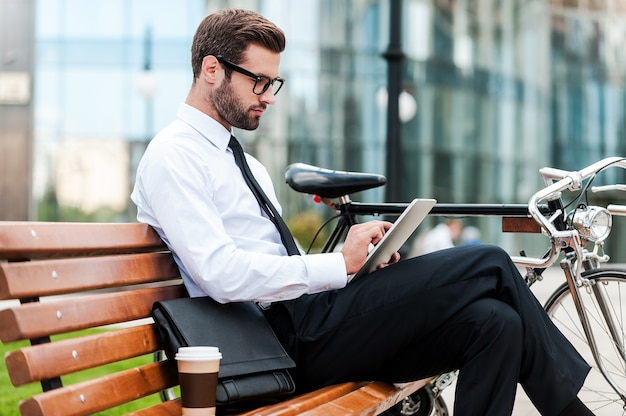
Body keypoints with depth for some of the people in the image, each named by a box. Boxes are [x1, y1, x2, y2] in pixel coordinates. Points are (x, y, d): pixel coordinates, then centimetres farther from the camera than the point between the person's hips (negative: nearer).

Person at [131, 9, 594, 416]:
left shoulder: (249, 166, 24)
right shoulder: (173, 157, -5)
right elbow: (221, 273, -20)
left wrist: (363, 261, 3)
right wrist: (339, 264, -16)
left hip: (310, 326, 9)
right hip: (288, 336, -9)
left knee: (495, 323, -12)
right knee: (488, 265, -11)